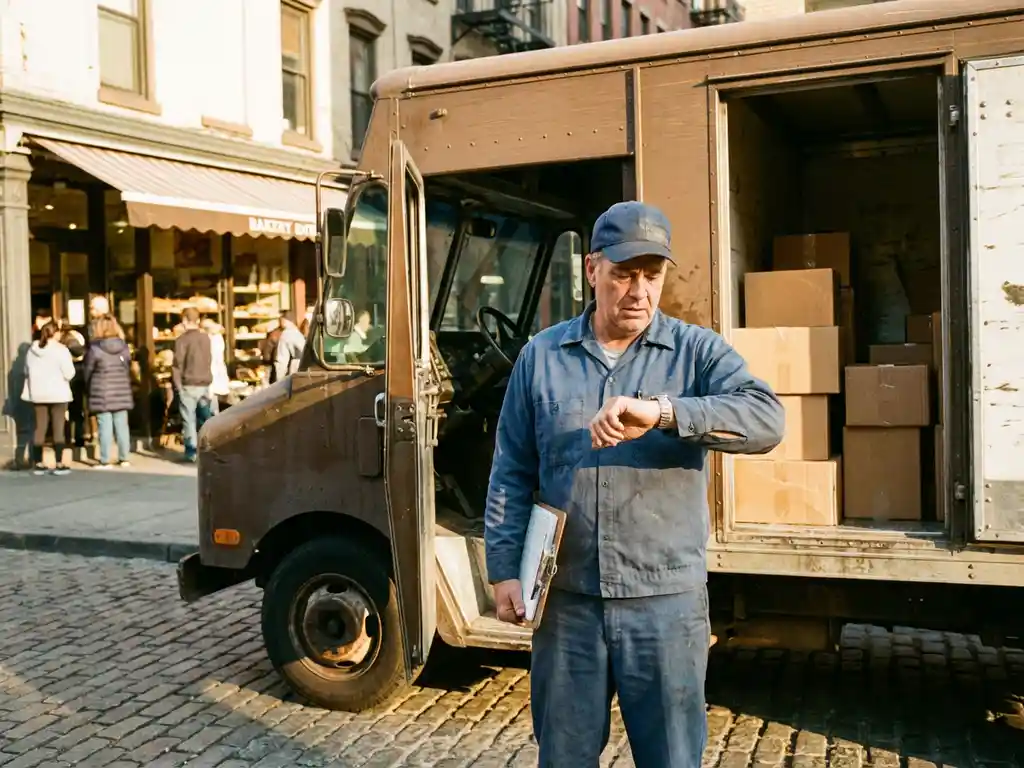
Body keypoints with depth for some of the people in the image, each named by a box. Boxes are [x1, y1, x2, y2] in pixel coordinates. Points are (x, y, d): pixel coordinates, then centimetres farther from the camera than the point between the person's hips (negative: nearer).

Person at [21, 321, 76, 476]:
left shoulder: (32, 350, 5)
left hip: (37, 393, 5)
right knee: (58, 428, 0)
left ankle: (38, 464, 11)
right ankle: (59, 464, -1)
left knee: (40, 428, 9)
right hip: (57, 393, -5)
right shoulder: (61, 350, -12)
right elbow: (69, 373, -14)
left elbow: (27, 371, 13)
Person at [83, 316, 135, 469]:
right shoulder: (124, 347, 4)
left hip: (102, 394, -4)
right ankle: (124, 458, 13)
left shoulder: (95, 349, -9)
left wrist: (90, 389, 13)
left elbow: (88, 372, -2)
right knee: (122, 426, 9)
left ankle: (105, 461, 2)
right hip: (122, 393, 4)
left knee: (105, 428, -1)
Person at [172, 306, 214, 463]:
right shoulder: (206, 338, 6)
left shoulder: (182, 339, -10)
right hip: (205, 383, 5)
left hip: (189, 384, -5)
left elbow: (177, 364, -11)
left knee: (189, 419, 0)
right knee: (205, 418, 10)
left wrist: (177, 384, -6)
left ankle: (191, 452, 0)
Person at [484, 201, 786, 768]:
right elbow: (511, 473, 7)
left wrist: (661, 412, -32)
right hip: (566, 600, 2)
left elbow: (766, 420, -20)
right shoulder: (541, 356, 4)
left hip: (666, 601, -1)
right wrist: (504, 570, 2)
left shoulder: (697, 351, -2)